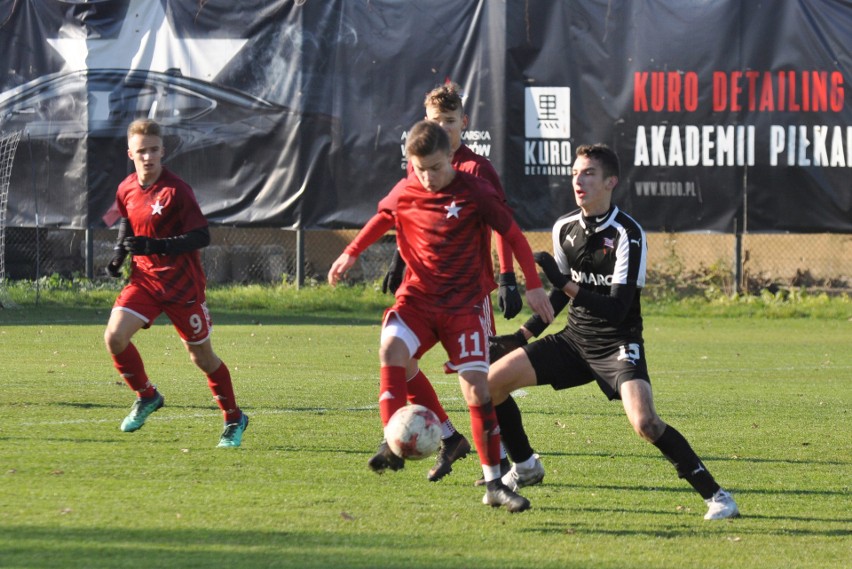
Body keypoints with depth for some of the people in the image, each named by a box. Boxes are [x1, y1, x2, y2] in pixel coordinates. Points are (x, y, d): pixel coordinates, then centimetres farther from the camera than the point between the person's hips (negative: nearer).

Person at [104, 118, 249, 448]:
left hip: (183, 285, -5)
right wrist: (119, 256, 7)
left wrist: (155, 246, -30)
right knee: (114, 336, -16)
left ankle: (234, 420, 25)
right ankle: (146, 396, 7)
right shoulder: (126, 190, 2)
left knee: (202, 356, 5)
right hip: (144, 279, 5)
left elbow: (202, 236, -20)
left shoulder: (175, 190, -17)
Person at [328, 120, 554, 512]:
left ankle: (494, 484, 0)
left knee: (477, 388, -8)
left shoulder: (474, 192, -8)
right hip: (417, 299, 2)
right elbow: (382, 220, 24)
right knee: (391, 348, -29)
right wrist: (351, 253, 17)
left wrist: (533, 285, -2)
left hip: (464, 305, -2)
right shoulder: (404, 194, 1)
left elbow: (513, 235, 0)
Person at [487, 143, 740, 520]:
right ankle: (525, 467, 21)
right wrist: (523, 335, 13)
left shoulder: (628, 235, -19)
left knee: (644, 422, -29)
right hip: (575, 339, 7)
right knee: (491, 381, -1)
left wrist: (565, 284, -30)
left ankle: (714, 495, -17)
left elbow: (617, 309, -24)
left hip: (617, 344, -7)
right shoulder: (565, 228, 2)